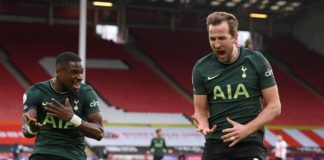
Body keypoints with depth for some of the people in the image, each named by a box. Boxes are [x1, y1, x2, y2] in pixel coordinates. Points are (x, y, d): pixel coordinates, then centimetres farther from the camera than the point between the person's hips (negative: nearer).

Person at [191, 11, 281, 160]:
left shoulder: (256, 61, -4)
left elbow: (274, 106, -1)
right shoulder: (201, 68, 1)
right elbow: (201, 109, 8)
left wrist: (246, 129, -13)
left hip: (249, 143, -2)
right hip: (215, 143, 3)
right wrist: (203, 125, -16)